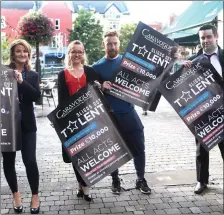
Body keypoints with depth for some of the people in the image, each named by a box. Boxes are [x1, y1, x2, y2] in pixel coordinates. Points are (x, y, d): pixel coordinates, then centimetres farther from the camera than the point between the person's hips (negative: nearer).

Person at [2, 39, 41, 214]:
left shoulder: (33, 75, 8)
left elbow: (37, 96, -7)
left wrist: (21, 81, -17)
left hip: (26, 123, 0)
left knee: (30, 160, -4)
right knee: (8, 160, 8)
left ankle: (35, 195, 16)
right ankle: (16, 194, 29)